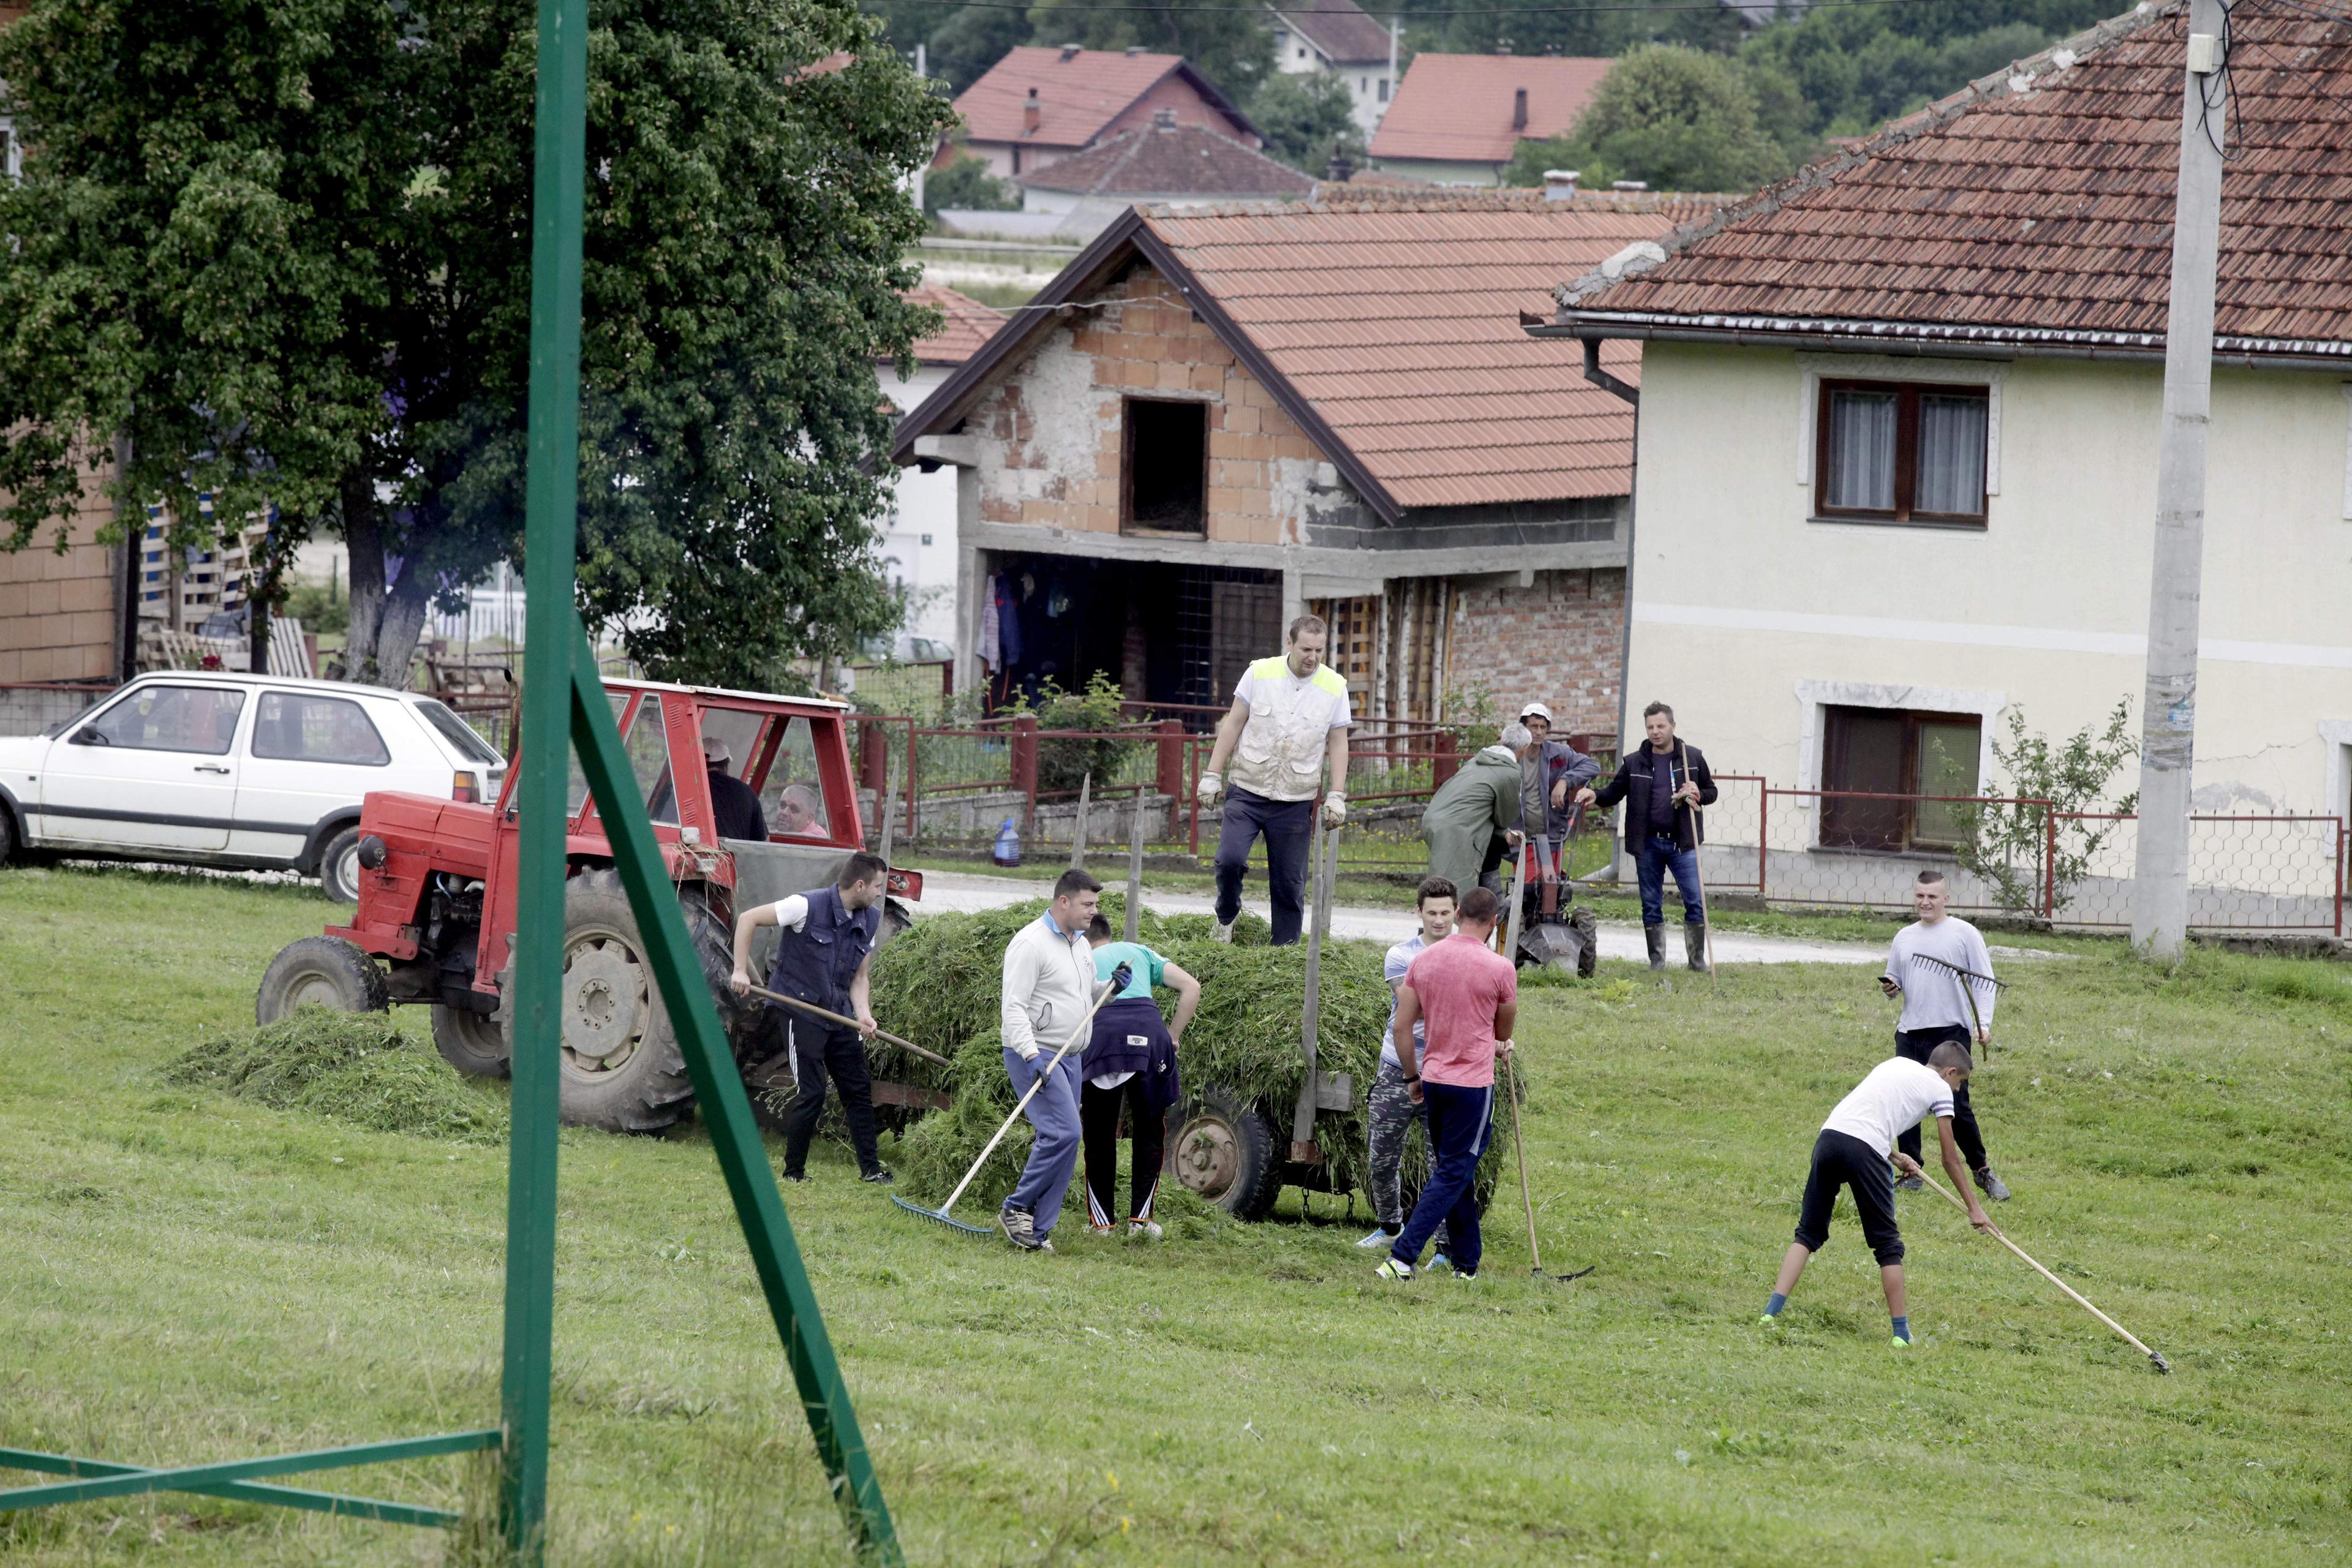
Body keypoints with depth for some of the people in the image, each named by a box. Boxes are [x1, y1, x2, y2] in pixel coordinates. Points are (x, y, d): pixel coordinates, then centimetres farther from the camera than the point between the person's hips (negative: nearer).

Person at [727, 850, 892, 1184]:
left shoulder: (870, 920, 6)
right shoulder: (809, 907, -16)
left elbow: (860, 977, 11)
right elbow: (748, 919, -12)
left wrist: (863, 1013, -8)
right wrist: (741, 970, -17)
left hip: (839, 1015, 7)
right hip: (801, 1010, -7)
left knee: (858, 1089, 5)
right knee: (812, 1093, -9)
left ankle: (870, 1168, 12)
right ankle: (794, 1171, 4)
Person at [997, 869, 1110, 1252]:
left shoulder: (1081, 944, 15)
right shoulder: (1031, 943, -13)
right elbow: (1014, 1006, -18)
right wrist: (1031, 1055, -28)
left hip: (1069, 1058, 9)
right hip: (1034, 1053, -9)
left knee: (1063, 1138, 4)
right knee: (1064, 1132, -20)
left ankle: (1036, 1229, 8)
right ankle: (1016, 1208, -7)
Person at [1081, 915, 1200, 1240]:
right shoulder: (1139, 952, 30)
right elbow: (1191, 987, 17)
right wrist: (1173, 1036, 18)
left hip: (1100, 1034, -1)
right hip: (1148, 1029, 1)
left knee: (1099, 1135, 12)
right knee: (1149, 1133, 14)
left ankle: (1102, 1222, 13)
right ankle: (1140, 1218, 9)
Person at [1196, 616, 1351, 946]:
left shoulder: (1334, 687, 2)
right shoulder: (1260, 673, 0)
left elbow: (1338, 744, 8)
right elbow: (1233, 724, 6)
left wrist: (1336, 796, 0)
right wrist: (1213, 775, 3)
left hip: (1295, 803, 1)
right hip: (1247, 792, -1)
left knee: (1290, 882, 0)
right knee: (1230, 859, -16)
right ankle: (1227, 915, 13)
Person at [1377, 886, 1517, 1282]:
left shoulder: (1424, 961, 2)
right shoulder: (1500, 969, -11)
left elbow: (1402, 1026, 4)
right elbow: (1504, 1032, 5)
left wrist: (1413, 1077, 16)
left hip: (1433, 1079, 6)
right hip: (1473, 1084, -6)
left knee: (1456, 1171, 17)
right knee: (1453, 1173, -3)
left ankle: (1467, 1262, 23)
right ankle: (1403, 1257, -14)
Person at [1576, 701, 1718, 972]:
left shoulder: (1692, 758, 4)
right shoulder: (1634, 763, 5)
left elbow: (1711, 792, 12)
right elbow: (1615, 793, 7)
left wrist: (1698, 795, -10)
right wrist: (1595, 795, -13)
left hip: (1682, 843, -1)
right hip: (1648, 845, 1)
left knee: (1695, 901, -5)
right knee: (1651, 906, 6)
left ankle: (1697, 960, 5)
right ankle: (1657, 962, 15)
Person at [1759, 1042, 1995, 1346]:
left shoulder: (1897, 1064, 30)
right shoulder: (1940, 1089, 13)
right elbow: (1950, 1158, 16)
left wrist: (1896, 1157, 39)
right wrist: (1973, 1207, 26)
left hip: (1828, 1136, 5)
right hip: (1864, 1148, -5)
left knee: (1809, 1232, 11)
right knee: (1888, 1244, 5)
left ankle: (1772, 1312, -1)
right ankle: (1901, 1333, 7)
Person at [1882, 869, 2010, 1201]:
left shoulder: (1965, 934, 0)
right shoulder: (1904, 937, 15)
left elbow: (1985, 983, -2)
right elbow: (1895, 982, 24)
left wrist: (1984, 1023, -14)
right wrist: (1890, 987, 0)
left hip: (1951, 1031, -5)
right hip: (1910, 1033, 5)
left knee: (1957, 1106, -8)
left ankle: (1983, 1170, 5)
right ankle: (1911, 1173, 12)